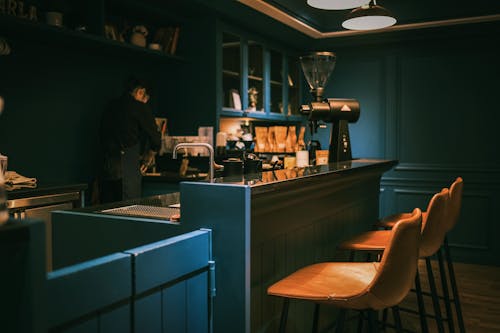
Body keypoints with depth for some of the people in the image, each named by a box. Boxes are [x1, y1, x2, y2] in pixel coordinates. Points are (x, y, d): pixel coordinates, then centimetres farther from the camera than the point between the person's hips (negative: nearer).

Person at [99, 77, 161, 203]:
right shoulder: (140, 107, -2)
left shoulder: (110, 107, 15)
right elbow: (155, 139, 0)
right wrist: (149, 157, 19)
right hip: (128, 168, -6)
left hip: (107, 168, 6)